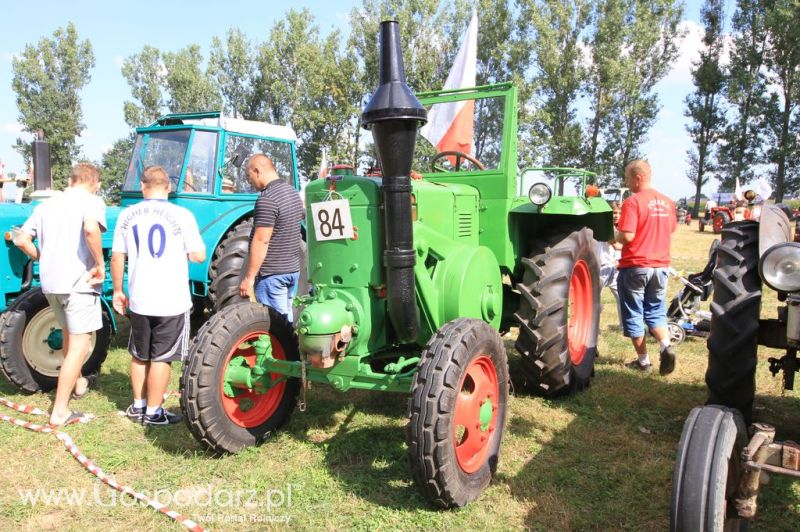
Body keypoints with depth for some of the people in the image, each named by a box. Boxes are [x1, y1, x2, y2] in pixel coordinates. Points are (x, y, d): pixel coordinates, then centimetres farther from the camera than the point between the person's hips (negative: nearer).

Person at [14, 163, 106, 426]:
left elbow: (22, 240, 9)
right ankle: (60, 411, 1)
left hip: (49, 283, 7)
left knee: (69, 334, 26)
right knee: (79, 345, 0)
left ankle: (78, 383, 45)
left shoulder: (47, 204, 14)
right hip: (79, 282, -7)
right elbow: (90, 228, -27)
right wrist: (100, 265, -18)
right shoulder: (92, 201, -6)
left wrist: (44, 261, 20)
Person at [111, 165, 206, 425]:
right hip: (172, 301, -4)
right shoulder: (181, 215, -10)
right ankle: (153, 412, 14)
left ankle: (138, 406, 29)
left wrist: (118, 290, 15)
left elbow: (117, 258, 3)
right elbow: (199, 256, -7)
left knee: (140, 355, 19)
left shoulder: (127, 215, 1)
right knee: (161, 358, 6)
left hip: (138, 300, 4)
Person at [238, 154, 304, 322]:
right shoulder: (293, 192, 10)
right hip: (293, 269, 9)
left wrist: (249, 277, -18)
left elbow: (261, 241, -22)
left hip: (272, 273, -9)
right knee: (285, 319, 17)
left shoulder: (267, 199, -18)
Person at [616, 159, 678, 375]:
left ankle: (643, 361, 14)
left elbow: (627, 236, -22)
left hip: (635, 266, -6)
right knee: (656, 312, 18)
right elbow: (670, 232, 16)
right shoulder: (667, 202, 6)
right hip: (660, 266, 6)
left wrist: (614, 238, -2)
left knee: (634, 315, 8)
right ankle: (665, 345, -4)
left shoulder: (633, 202, -15)